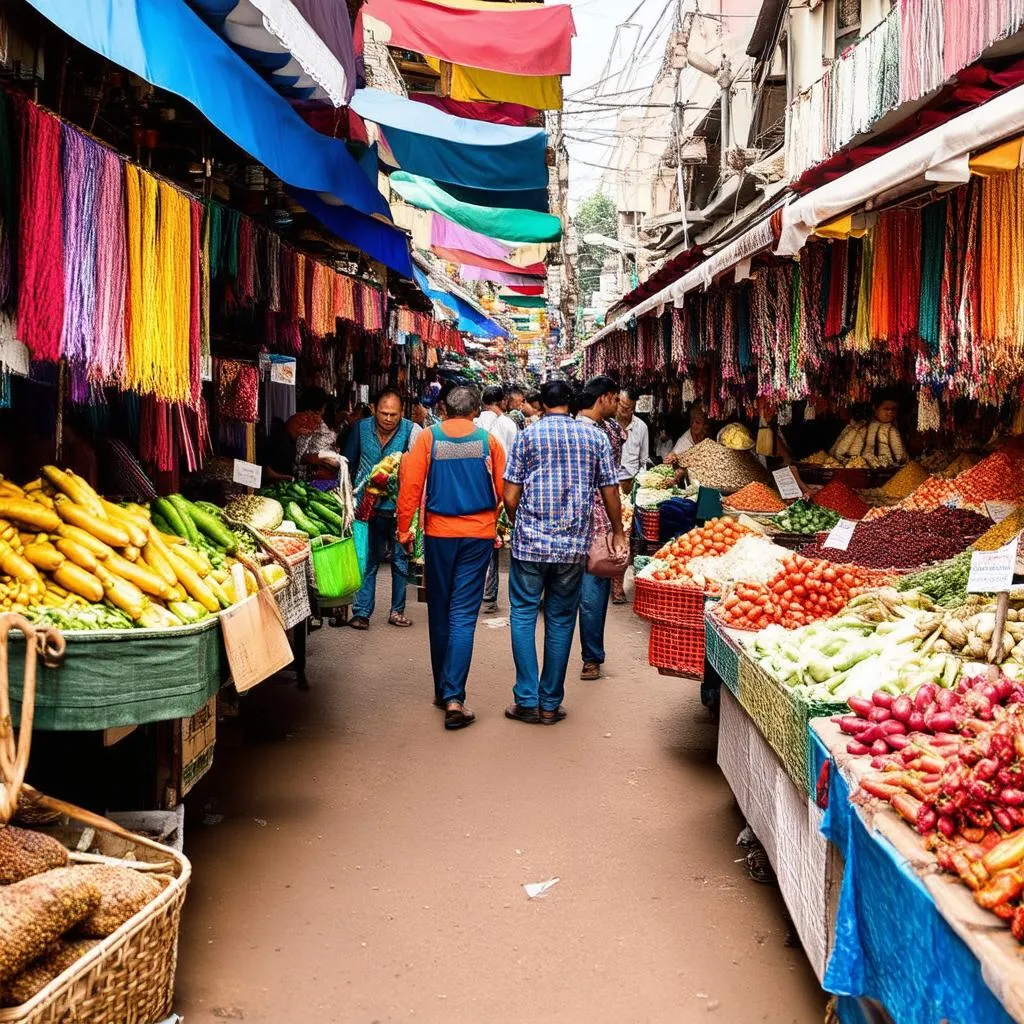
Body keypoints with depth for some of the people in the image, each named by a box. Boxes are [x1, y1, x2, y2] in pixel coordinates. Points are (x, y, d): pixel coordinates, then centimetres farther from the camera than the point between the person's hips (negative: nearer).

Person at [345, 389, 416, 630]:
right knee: (368, 559, 4)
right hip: (368, 506, 1)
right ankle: (361, 612, 9)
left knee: (401, 560, 9)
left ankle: (397, 610, 22)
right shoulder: (361, 428, 1)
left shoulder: (411, 431, -8)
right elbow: (349, 464, 12)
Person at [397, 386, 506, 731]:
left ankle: (442, 690, 23)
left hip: (439, 534, 1)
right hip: (478, 535, -1)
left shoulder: (428, 438, -2)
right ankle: (453, 697, -10)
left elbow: (410, 486, -6)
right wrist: (502, 527, 17)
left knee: (439, 612, 14)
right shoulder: (487, 440, -1)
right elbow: (504, 490, 2)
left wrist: (404, 530, 2)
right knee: (463, 615, -1)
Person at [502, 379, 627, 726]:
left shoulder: (527, 436, 0)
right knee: (561, 620, 10)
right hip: (574, 544, 2)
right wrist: (618, 532, 22)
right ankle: (550, 704, 14)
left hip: (530, 541, -2)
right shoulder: (595, 437, 4)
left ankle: (527, 700, 4)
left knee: (523, 615, 7)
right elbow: (610, 493, 6)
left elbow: (510, 496, -2)